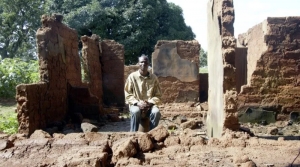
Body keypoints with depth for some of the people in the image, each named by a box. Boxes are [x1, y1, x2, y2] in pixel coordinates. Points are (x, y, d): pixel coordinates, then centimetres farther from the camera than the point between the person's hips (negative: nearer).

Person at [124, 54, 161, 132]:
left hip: (150, 105, 2)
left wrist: (149, 103, -14)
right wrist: (137, 103, -18)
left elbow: (158, 95, 4)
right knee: (136, 111, -36)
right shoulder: (132, 76, -2)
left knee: (156, 112, -31)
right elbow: (127, 94, -2)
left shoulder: (154, 78, 2)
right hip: (135, 104, -1)